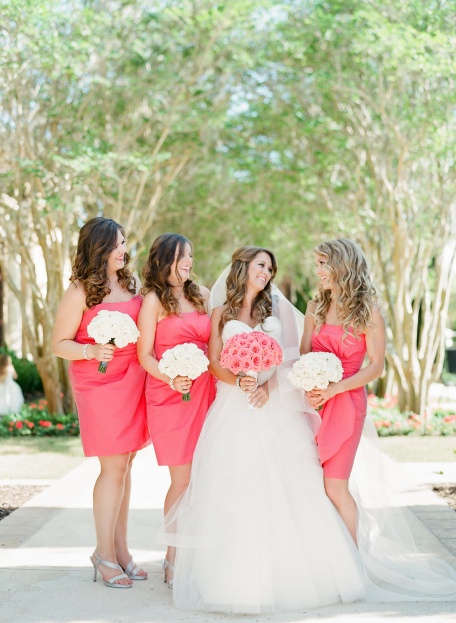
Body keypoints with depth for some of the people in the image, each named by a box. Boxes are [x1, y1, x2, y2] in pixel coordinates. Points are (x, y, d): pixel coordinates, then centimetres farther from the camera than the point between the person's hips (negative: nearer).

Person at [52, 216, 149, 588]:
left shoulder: (132, 283, 10)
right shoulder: (80, 291, -6)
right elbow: (59, 344, -4)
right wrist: (92, 351, -21)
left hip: (134, 382, 6)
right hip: (99, 383, -5)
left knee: (125, 464, 9)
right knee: (114, 467, -5)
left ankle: (120, 547, 19)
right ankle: (104, 552, 8)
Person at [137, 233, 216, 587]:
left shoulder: (202, 295, 14)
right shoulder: (154, 300, 0)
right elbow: (145, 355, -2)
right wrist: (171, 379, -18)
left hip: (205, 392, 5)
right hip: (170, 395, -4)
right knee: (183, 479, -5)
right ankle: (174, 559, 8)